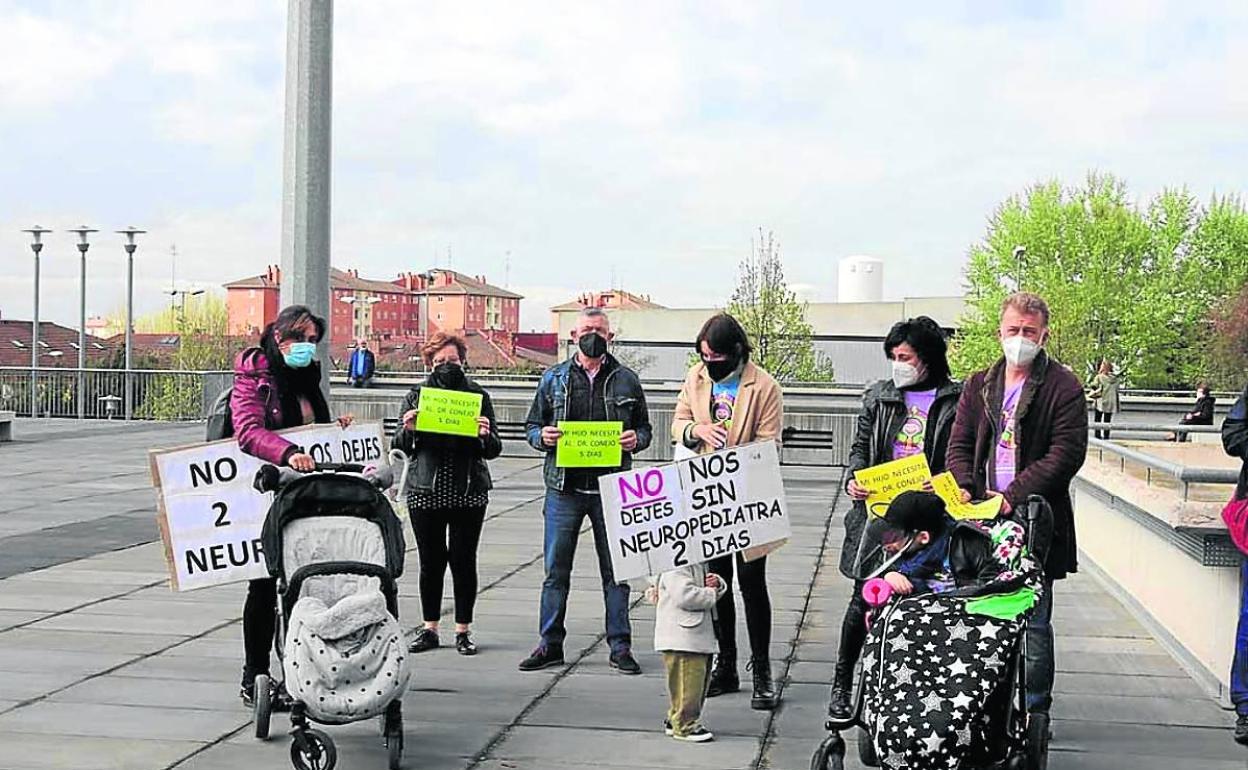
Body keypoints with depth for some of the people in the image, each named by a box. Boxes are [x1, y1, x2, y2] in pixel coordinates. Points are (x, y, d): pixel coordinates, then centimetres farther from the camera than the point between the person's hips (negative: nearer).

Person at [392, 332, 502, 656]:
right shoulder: (416, 396, 7)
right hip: (425, 491, 1)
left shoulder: (478, 396, 5)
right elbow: (399, 448, 7)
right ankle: (429, 629, 16)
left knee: (463, 559, 2)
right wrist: (408, 430, -13)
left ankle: (463, 630, 12)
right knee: (431, 560, 4)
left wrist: (485, 436, -17)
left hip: (469, 492, 0)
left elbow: (494, 449, 4)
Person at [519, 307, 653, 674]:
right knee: (556, 570, 4)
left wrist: (636, 439, -8)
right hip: (564, 487, 1)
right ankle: (550, 644, 14)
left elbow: (644, 428, 14)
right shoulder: (554, 378, 9)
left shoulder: (626, 380, 8)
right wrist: (543, 436, -9)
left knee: (616, 570, 4)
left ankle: (620, 646, 12)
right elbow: (532, 425, 13)